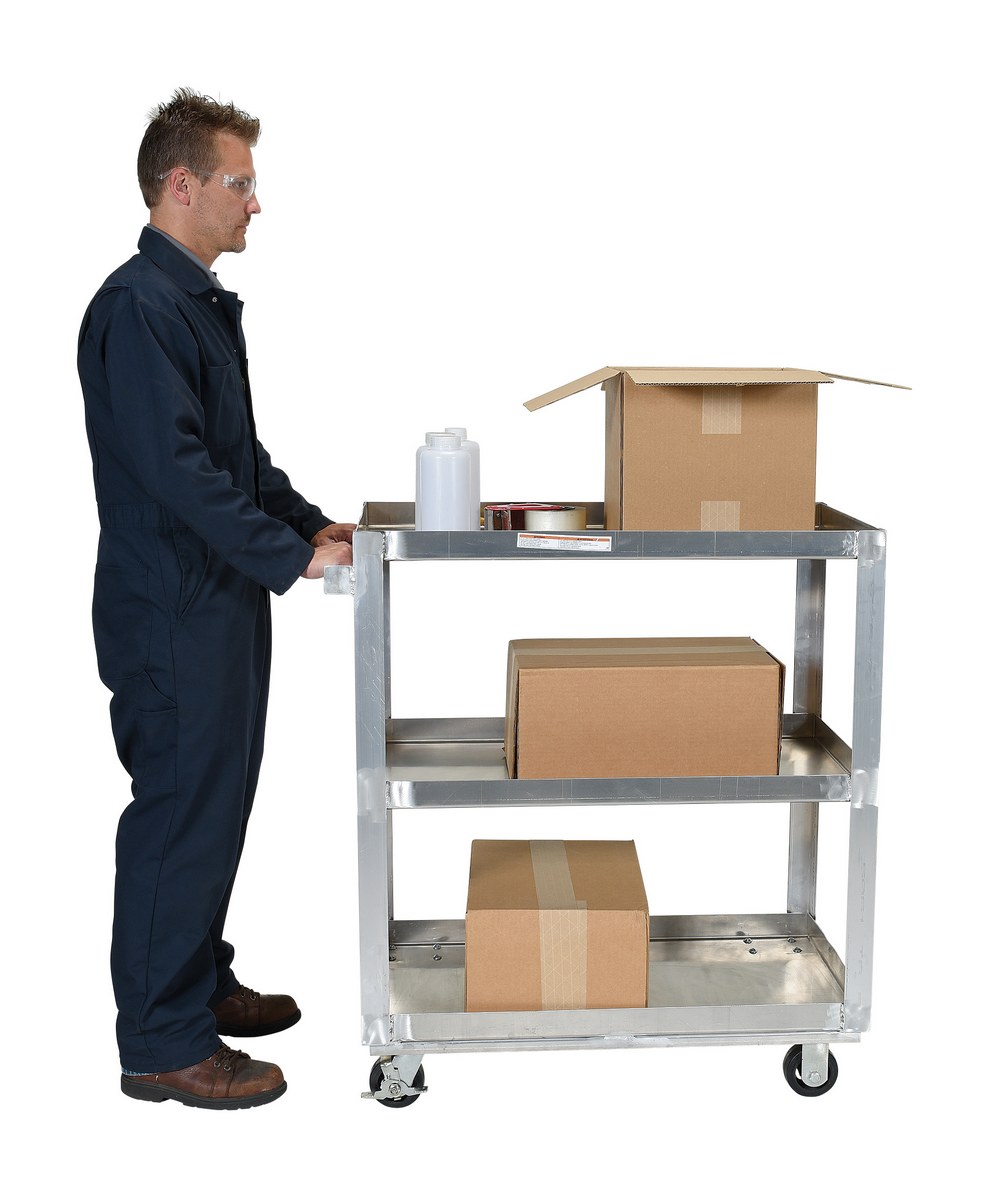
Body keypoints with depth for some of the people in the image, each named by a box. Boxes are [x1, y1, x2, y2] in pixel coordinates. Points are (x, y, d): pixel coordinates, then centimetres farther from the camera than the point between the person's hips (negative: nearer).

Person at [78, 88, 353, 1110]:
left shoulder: (202, 301, 16)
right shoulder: (138, 306, -17)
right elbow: (175, 467, -25)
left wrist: (313, 525, 10)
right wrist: (290, 556, -23)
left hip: (223, 600, 10)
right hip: (172, 611, -10)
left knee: (218, 802, 18)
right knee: (180, 814, -2)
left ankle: (201, 981, 33)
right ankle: (161, 1044, 10)